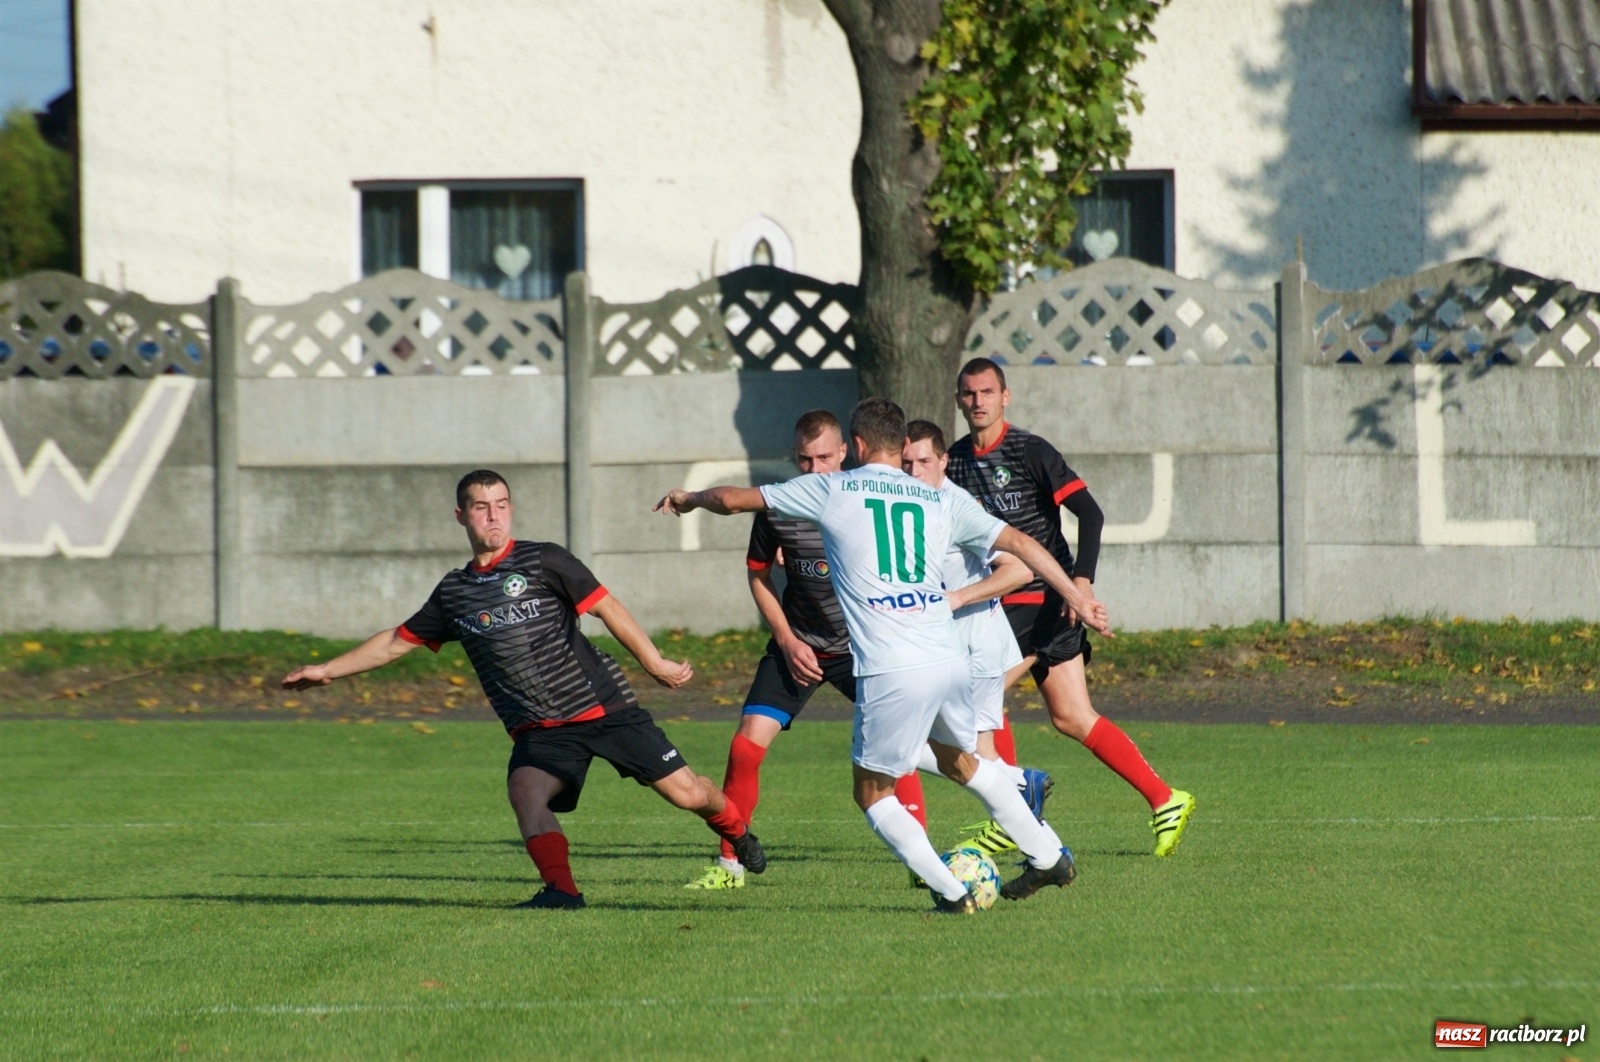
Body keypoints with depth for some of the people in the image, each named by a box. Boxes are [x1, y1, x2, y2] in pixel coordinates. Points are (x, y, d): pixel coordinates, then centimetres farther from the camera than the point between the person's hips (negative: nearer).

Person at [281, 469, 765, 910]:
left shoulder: (544, 561, -2)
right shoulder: (453, 592, 11)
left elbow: (608, 609, -5)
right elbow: (397, 642, 22)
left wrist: (655, 664, -10)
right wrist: (327, 670, 21)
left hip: (605, 708, -3)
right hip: (539, 729, 3)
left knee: (685, 792, -2)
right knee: (525, 789, -30)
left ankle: (736, 829, 29)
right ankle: (561, 889, -33)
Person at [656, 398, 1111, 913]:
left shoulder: (832, 490, 4)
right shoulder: (942, 502, 13)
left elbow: (733, 500, 8)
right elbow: (1020, 542, 13)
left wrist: (689, 498, 28)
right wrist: (1078, 598, 21)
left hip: (891, 675, -5)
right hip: (949, 660, 5)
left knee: (873, 792, 14)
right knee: (959, 761, 31)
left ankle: (951, 893, 5)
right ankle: (1050, 857, 35)